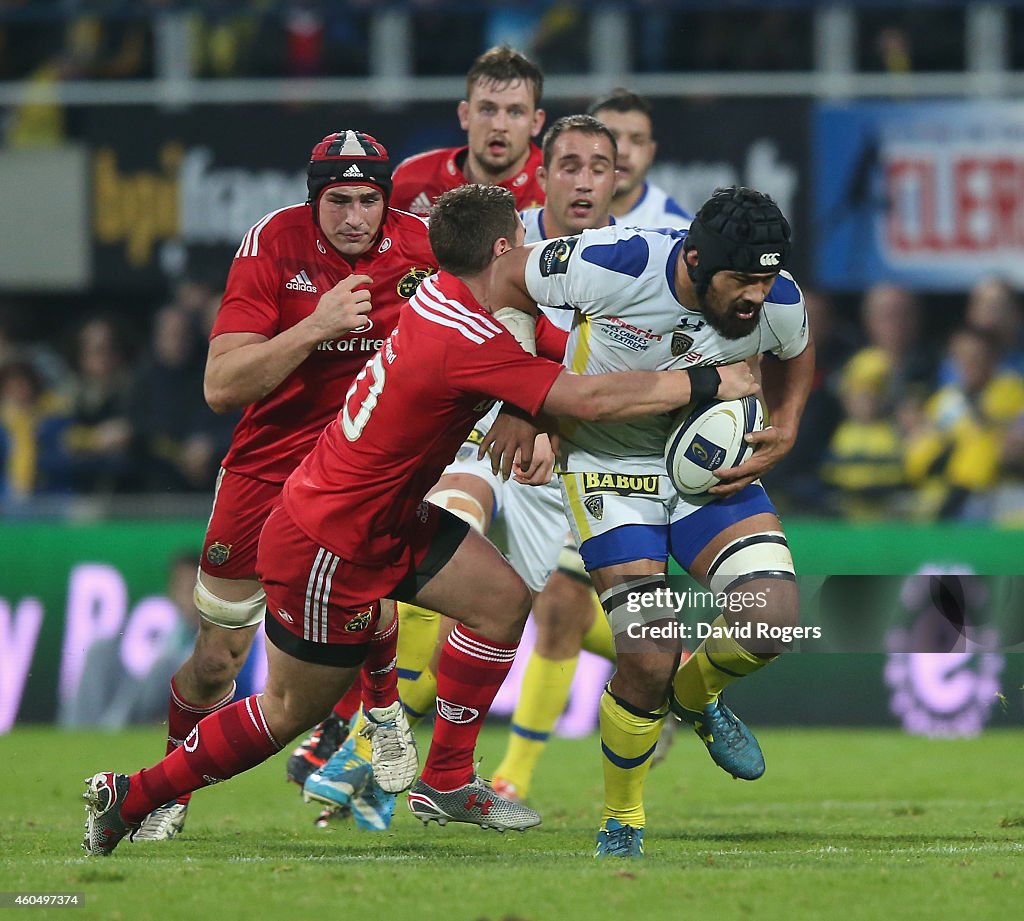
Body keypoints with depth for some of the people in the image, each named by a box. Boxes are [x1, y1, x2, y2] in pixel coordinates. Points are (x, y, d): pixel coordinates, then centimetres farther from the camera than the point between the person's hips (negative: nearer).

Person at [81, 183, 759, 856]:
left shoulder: (441, 294, -2)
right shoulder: (466, 340, -30)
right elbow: (589, 398, -31)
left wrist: (523, 415, -6)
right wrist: (708, 383, -23)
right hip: (327, 547, -9)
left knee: (502, 598, 4)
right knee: (291, 714, 4)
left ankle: (446, 782, 12)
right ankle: (131, 797, 17)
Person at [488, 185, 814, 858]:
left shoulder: (779, 302, -16)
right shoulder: (615, 265, -28)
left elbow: (795, 353, 11)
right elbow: (509, 282, -9)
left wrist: (785, 431, -6)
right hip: (610, 465, -3)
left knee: (775, 618, -19)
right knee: (649, 663, -15)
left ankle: (697, 698, 19)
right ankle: (621, 828, 12)